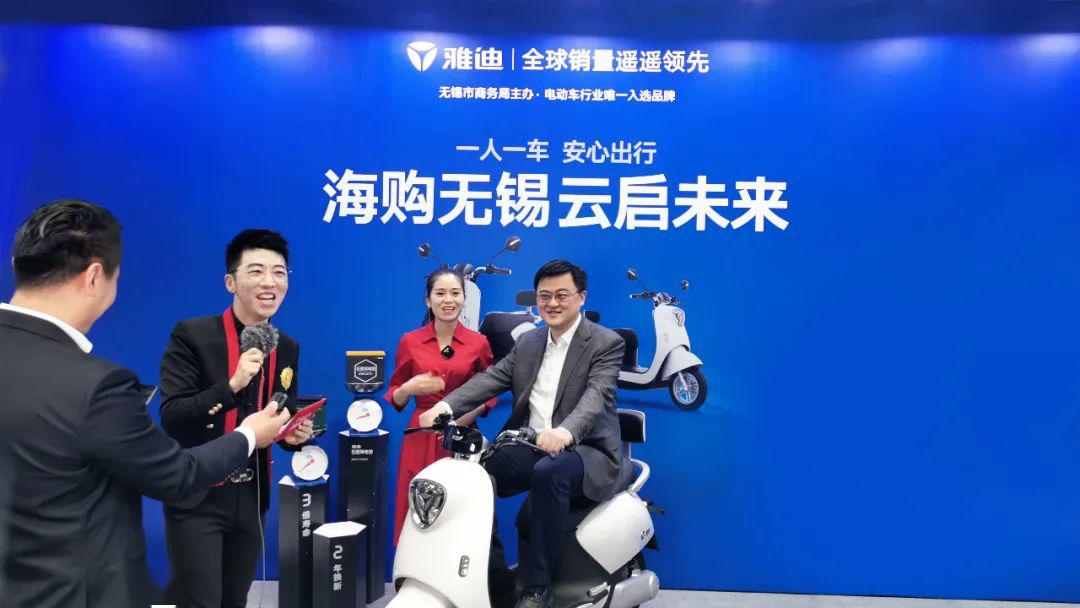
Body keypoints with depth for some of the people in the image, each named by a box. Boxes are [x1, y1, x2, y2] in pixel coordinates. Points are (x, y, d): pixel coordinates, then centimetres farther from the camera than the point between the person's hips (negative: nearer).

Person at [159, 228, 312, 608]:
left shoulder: (288, 348, 4)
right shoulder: (191, 335, -11)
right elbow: (171, 419, -18)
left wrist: (296, 434, -8)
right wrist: (232, 385, -31)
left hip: (251, 499, 5)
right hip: (196, 498, -5)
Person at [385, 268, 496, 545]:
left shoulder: (478, 343, 3)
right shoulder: (410, 342, 4)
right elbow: (395, 398, 10)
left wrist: (465, 415, -10)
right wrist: (409, 389, -12)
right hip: (421, 439, 0)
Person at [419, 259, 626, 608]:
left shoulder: (606, 343, -5)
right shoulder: (527, 342, 14)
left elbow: (596, 395, -22)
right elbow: (490, 379, 2)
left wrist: (565, 431, -44)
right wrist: (446, 406, -18)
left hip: (584, 450, -5)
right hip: (530, 447, 6)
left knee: (548, 473, -36)